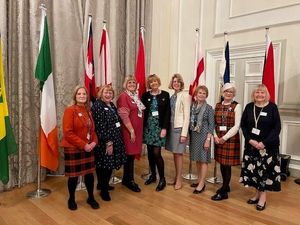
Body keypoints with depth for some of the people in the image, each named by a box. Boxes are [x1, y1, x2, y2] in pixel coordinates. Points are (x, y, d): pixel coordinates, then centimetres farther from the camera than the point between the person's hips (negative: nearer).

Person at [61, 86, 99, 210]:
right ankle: (71, 199, 31)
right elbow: (68, 132, -18)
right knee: (74, 176, 7)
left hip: (88, 148, 6)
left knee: (89, 173, 11)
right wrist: (83, 145, -19)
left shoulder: (88, 111, 8)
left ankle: (91, 198, 31)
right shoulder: (70, 110, -12)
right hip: (73, 149, -5)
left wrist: (94, 141, -5)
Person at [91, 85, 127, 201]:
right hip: (104, 142, -8)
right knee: (105, 165, 3)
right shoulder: (97, 105, -15)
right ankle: (103, 190, 21)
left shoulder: (112, 105, 11)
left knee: (110, 164, 17)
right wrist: (108, 142, -20)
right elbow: (100, 126, -20)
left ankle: (103, 184, 37)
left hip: (115, 140, 8)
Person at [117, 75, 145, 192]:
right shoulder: (123, 96, -12)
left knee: (132, 154, 13)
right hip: (128, 130, -8)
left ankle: (127, 179, 27)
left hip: (137, 129, 8)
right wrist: (131, 131, -18)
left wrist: (138, 130, 14)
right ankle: (129, 180, 17)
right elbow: (124, 116, -18)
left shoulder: (136, 96, 12)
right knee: (130, 154, 2)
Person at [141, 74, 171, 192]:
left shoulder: (165, 95, 0)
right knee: (150, 152, 9)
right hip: (148, 127, 3)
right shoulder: (145, 95, 6)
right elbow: (142, 111, 4)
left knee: (156, 152, -7)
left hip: (159, 127, -3)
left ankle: (162, 179, 7)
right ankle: (153, 175, 27)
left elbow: (168, 113, -4)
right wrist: (142, 127, -3)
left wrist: (164, 128, -11)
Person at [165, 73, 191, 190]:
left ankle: (179, 179, 15)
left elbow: (187, 116, -13)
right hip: (172, 127, 6)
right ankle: (176, 177, 26)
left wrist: (184, 133, -16)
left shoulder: (185, 96, -10)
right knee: (174, 153, 13)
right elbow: (170, 113, 10)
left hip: (179, 127, -6)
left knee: (178, 153, 2)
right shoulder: (172, 96, 9)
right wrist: (167, 127, 4)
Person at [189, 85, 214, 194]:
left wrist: (208, 139, -14)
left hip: (203, 135, -5)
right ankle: (199, 180, 26)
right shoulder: (192, 106, 5)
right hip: (194, 135, 5)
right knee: (197, 159, 13)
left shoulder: (209, 108, -7)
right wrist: (189, 135, 5)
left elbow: (211, 125, -9)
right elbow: (190, 121, 8)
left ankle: (202, 184, 9)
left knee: (203, 159, 1)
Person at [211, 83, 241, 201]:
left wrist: (225, 138, -14)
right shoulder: (218, 105, 8)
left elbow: (236, 126, -10)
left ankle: (224, 192, 11)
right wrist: (215, 136, -7)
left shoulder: (237, 106, -5)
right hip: (218, 139, 5)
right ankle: (226, 185, 32)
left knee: (227, 165, 0)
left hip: (230, 139, -4)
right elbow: (214, 123, 7)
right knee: (221, 163, 13)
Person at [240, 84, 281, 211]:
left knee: (265, 169, 2)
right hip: (251, 144, 3)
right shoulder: (249, 107, 3)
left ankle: (263, 196, 17)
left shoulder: (272, 107, -5)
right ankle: (257, 193, 25)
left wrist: (264, 143, -17)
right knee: (253, 169, 8)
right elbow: (243, 125, 3)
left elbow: (277, 127, -9)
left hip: (268, 145, -3)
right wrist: (250, 140, -11)